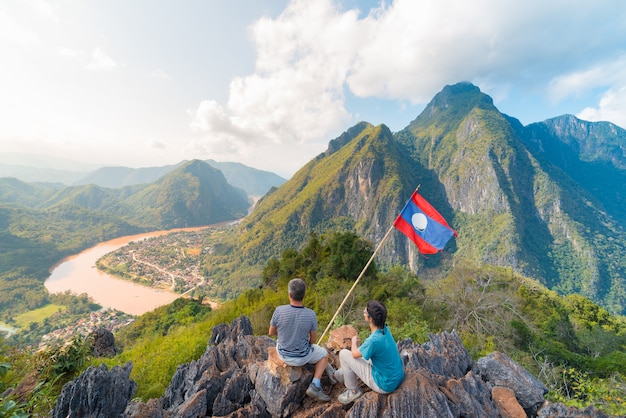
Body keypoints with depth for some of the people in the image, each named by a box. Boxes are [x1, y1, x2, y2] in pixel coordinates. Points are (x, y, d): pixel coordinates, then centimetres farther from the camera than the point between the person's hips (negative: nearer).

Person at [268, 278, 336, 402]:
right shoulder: (311, 315, -25)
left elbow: (271, 332, -8)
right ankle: (315, 386, 12)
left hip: (283, 354, 2)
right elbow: (313, 338, -8)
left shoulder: (279, 310, -26)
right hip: (302, 357, -1)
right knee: (324, 354, 26)